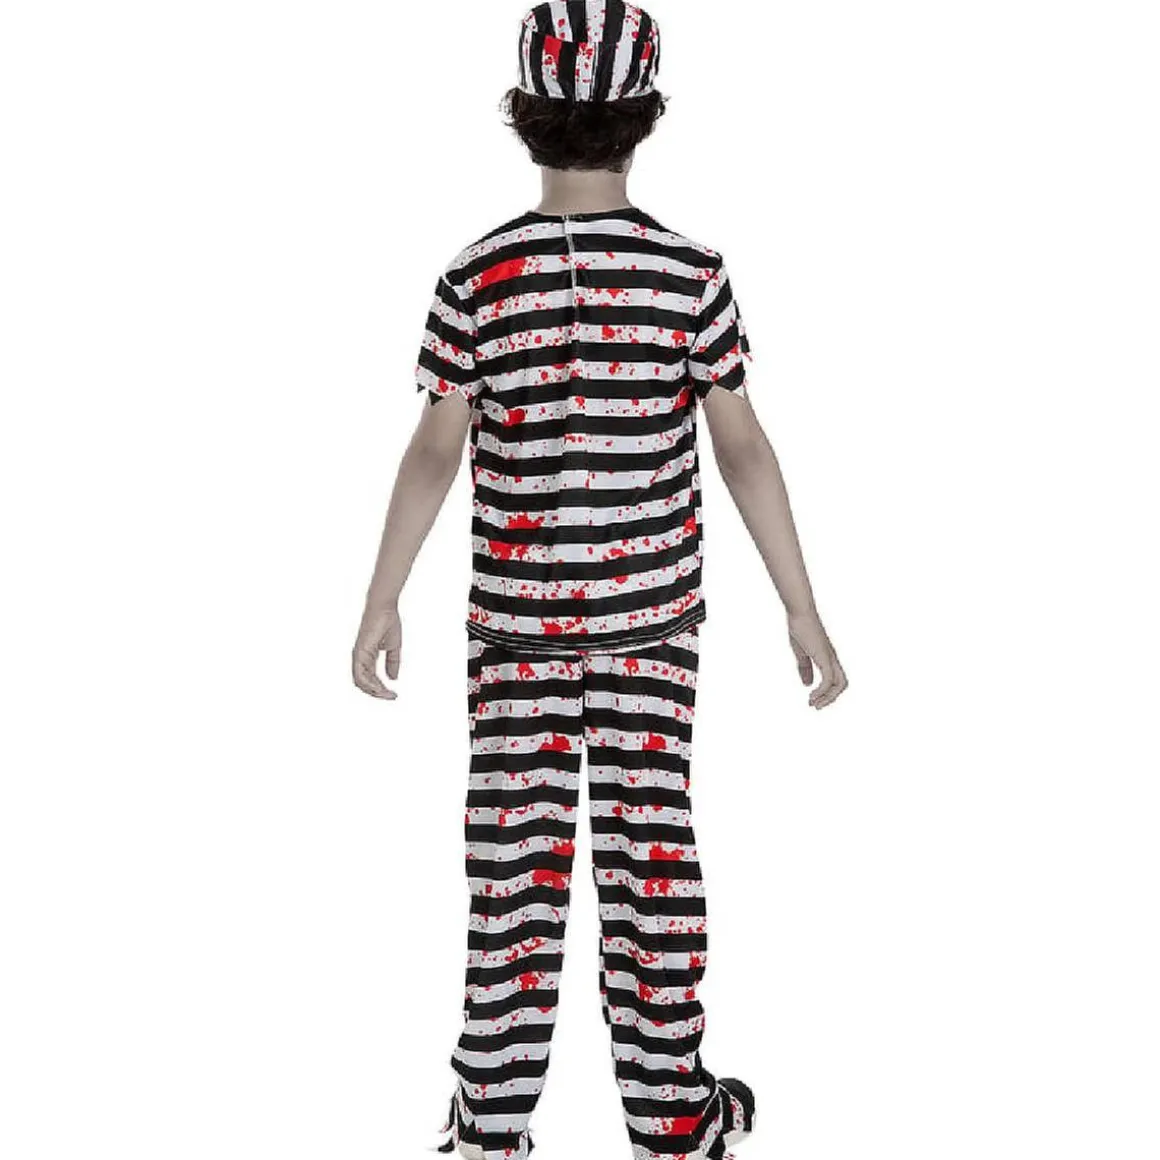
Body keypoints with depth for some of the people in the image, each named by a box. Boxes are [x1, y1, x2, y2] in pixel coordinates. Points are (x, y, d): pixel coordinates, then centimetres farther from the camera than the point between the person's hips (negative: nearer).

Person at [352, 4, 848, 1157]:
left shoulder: (477, 278, -11)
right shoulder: (692, 275, -9)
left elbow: (434, 454, -8)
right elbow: (744, 452, -7)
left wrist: (381, 603, 2)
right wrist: (803, 614, -2)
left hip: (517, 602, 0)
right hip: (652, 602, 0)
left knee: (518, 844, 6)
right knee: (649, 837, 7)